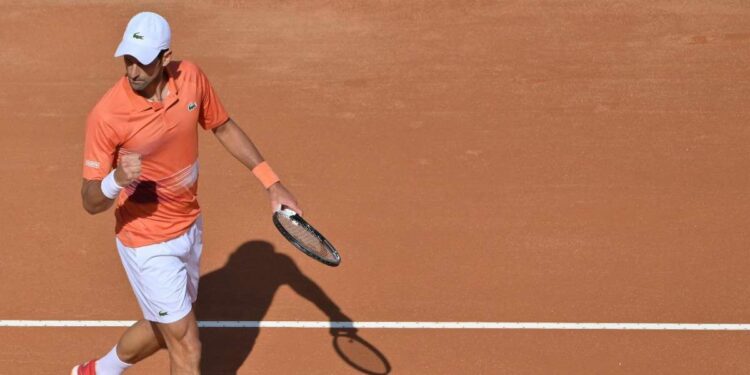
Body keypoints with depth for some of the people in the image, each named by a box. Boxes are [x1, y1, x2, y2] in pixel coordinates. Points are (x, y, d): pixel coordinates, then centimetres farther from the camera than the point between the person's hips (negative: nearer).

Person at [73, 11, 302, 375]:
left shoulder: (191, 77, -12)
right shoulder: (106, 116, -26)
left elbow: (223, 127, 7)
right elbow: (90, 202, -21)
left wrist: (271, 182, 5)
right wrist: (116, 180, -43)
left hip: (190, 227, 6)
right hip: (149, 245, -6)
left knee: (164, 327, 26)